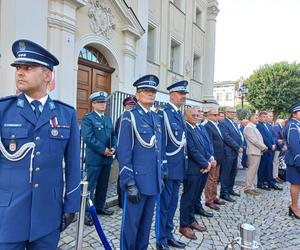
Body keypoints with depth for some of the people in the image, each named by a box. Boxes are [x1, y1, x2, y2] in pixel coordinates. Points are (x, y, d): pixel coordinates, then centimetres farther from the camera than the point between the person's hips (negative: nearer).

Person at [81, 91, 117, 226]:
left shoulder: (108, 118, 16)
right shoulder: (87, 118, -6)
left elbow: (113, 135, 14)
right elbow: (88, 137, -16)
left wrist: (113, 147, -4)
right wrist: (103, 150, -17)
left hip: (107, 158, 7)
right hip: (94, 158, -6)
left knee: (103, 185, 16)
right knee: (90, 186, 0)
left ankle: (99, 207, 32)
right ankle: (87, 212, 12)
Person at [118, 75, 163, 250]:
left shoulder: (157, 118, 12)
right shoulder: (129, 116, -8)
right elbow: (124, 153, -13)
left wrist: (161, 176, 14)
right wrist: (130, 184, -16)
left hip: (154, 181, 6)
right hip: (137, 180, -6)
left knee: (146, 223, 19)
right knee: (131, 224, 9)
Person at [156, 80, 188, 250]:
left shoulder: (181, 115, 14)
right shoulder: (164, 113, -13)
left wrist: (184, 164, 14)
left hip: (179, 166, 8)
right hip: (168, 166, -8)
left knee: (173, 203, 18)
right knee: (164, 204, 4)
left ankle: (169, 235, 33)